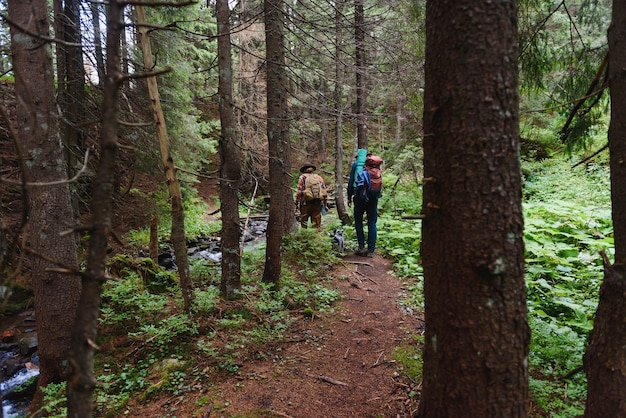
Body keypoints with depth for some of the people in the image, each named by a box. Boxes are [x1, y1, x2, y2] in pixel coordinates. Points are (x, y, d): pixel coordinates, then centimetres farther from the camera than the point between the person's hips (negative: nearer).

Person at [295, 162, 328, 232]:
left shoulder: (302, 177, 4)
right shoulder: (319, 177, 13)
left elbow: (299, 191, -5)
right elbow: (324, 191, 9)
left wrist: (296, 203, 1)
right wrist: (325, 204, 14)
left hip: (306, 203, -3)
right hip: (317, 204, 3)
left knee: (303, 223, 4)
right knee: (317, 224, 6)